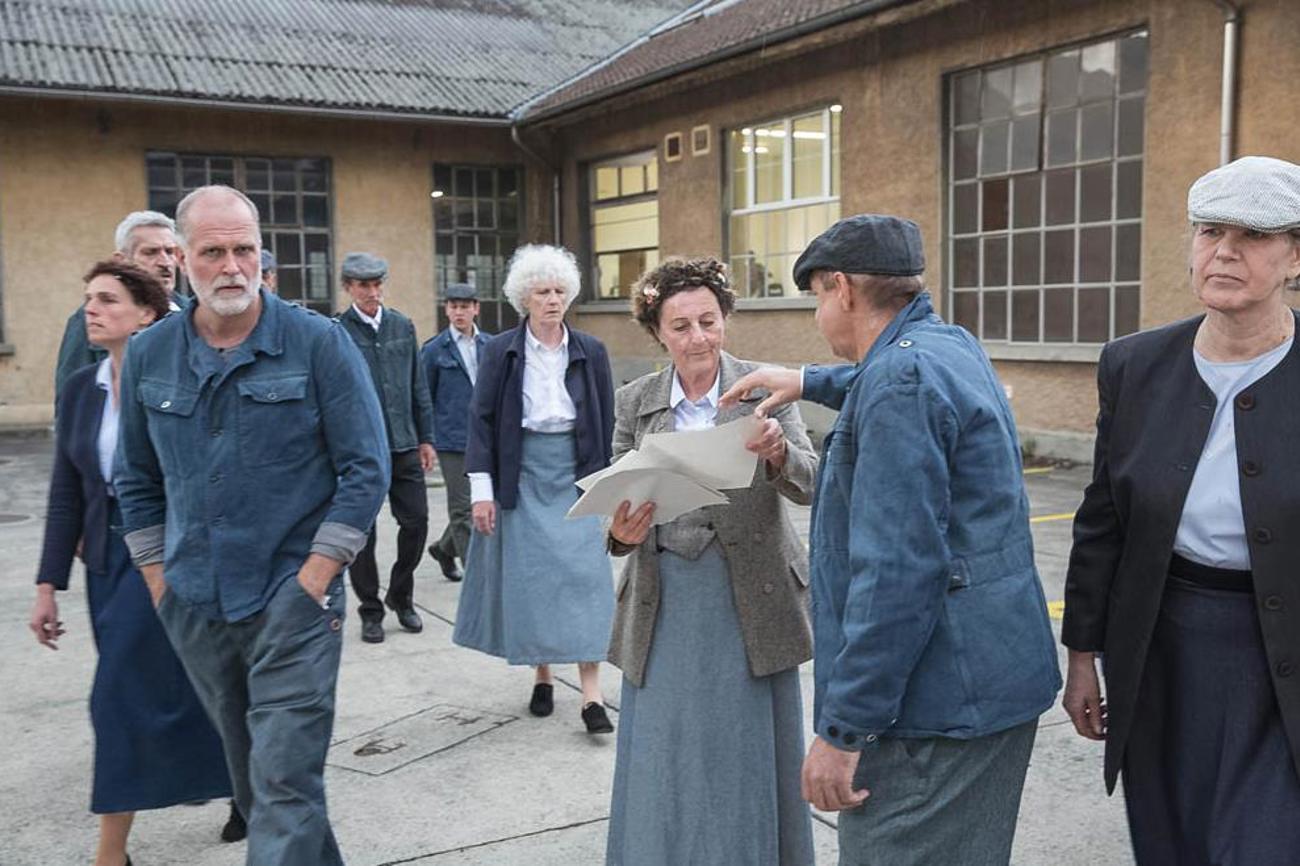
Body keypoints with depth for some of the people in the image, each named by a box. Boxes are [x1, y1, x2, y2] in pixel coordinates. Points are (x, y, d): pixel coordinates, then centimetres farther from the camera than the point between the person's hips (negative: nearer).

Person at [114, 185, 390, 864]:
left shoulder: (319, 343, -8)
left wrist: (312, 580, -12)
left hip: (292, 601, -5)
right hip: (194, 607, 5)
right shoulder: (148, 355, 4)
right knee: (249, 772, 18)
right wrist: (159, 580, 8)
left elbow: (366, 469, -8)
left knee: (286, 786, -6)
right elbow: (136, 479, 14)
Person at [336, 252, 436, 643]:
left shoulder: (402, 326, 8)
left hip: (403, 445, 4)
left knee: (416, 522, 5)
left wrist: (425, 438, 10)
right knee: (361, 532, 5)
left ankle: (401, 596, 26)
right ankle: (370, 610, 20)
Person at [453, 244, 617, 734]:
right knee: (528, 577, 4)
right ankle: (542, 675, 22)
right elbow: (482, 418, -2)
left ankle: (592, 694, -3)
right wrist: (481, 487, -8)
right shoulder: (500, 351, -1)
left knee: (584, 575, -5)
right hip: (521, 476, 0)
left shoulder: (591, 352, 3)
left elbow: (606, 422, 6)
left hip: (578, 474, 0)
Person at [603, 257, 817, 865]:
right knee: (666, 755, 9)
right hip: (665, 602, 2)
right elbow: (619, 498, 3)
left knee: (749, 755, 9)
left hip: (751, 601, -1)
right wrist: (621, 533, -19)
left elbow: (809, 484, -10)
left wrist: (777, 453, -31)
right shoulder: (634, 402, 3)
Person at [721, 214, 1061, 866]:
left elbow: (896, 573, -25)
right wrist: (808, 382, 37)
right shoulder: (953, 346, 11)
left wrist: (844, 728, -22)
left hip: (937, 707, -10)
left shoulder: (901, 377, -19)